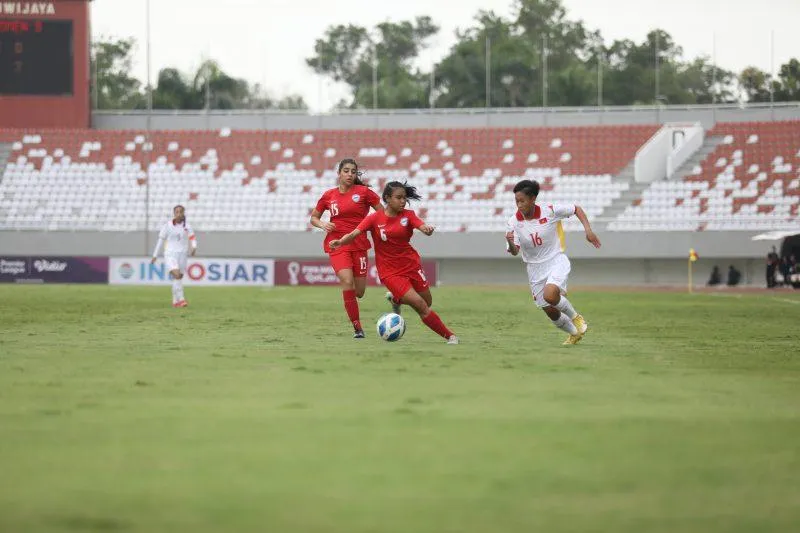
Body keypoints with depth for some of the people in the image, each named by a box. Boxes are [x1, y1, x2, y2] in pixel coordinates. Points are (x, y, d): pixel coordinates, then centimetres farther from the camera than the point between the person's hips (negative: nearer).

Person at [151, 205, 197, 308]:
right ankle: (180, 299, -25)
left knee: (179, 278, 8)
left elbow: (192, 238, 1)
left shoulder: (187, 226, 5)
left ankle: (175, 301, 21)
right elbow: (161, 240, 5)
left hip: (182, 255, 3)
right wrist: (155, 255, 7)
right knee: (177, 275, -22)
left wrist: (194, 247, -22)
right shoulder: (167, 225, 0)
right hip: (170, 254, -3)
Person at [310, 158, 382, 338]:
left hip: (359, 244, 0)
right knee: (347, 282, -21)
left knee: (359, 292, -1)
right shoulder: (329, 195, 6)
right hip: (337, 245, 0)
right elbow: (313, 217, 17)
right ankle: (357, 328, -14)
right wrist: (323, 225, -4)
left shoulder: (363, 192, 1)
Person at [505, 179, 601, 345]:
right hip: (535, 268, 3)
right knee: (550, 312, 5)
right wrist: (510, 243, -36)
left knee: (550, 295, -31)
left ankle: (575, 317, -2)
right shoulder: (514, 222, -11)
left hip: (556, 261, -3)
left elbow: (576, 209, 0)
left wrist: (588, 230, -10)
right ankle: (575, 333, 34)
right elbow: (514, 252, -13)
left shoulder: (550, 212, -15)